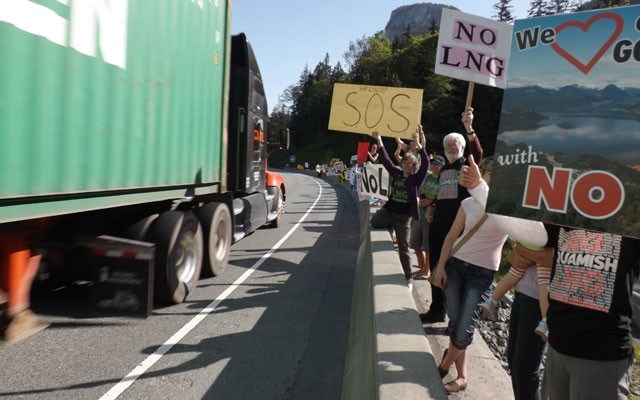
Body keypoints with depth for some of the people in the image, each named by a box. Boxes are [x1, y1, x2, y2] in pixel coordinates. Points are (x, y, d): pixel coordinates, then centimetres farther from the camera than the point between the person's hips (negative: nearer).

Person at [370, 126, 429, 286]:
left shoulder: (416, 178, -5)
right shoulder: (396, 173, 7)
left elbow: (426, 162, -19)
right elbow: (385, 159, 8)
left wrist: (418, 142, -28)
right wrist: (379, 140, 3)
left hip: (403, 216, -3)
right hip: (389, 209, 4)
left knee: (403, 248, 2)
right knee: (374, 220, -27)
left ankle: (408, 278, 17)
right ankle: (391, 226, 8)